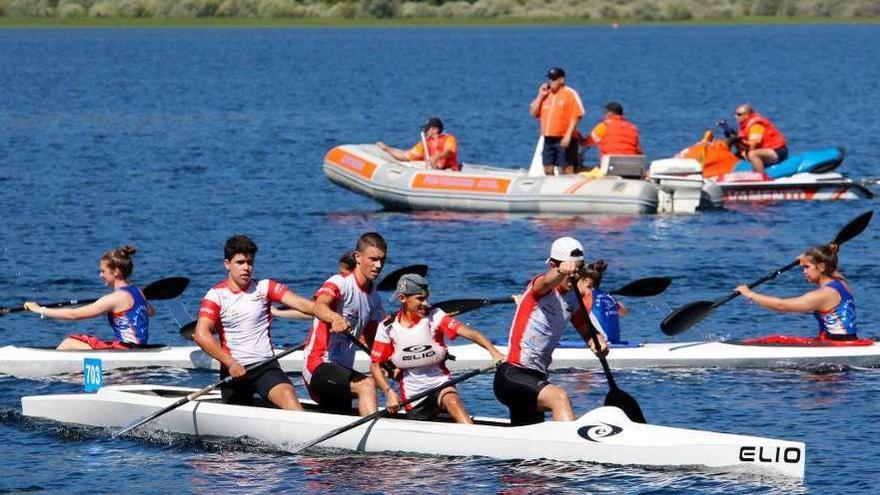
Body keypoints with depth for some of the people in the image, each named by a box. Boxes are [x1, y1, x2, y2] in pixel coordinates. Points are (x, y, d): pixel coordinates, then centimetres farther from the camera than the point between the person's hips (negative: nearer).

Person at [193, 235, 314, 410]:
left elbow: (300, 303, -7)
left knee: (287, 394, -27)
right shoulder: (216, 295, 0)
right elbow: (201, 335, -12)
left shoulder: (264, 287, 6)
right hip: (234, 370, 1)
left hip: (266, 366, -1)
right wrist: (230, 363, -21)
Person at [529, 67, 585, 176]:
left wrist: (568, 136, -18)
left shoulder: (570, 94, -4)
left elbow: (576, 116, -10)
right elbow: (533, 113, 14)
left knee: (567, 169, -6)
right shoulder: (545, 94, 16)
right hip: (548, 139, 7)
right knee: (548, 169, 7)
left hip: (563, 139, -7)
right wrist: (540, 96, 3)